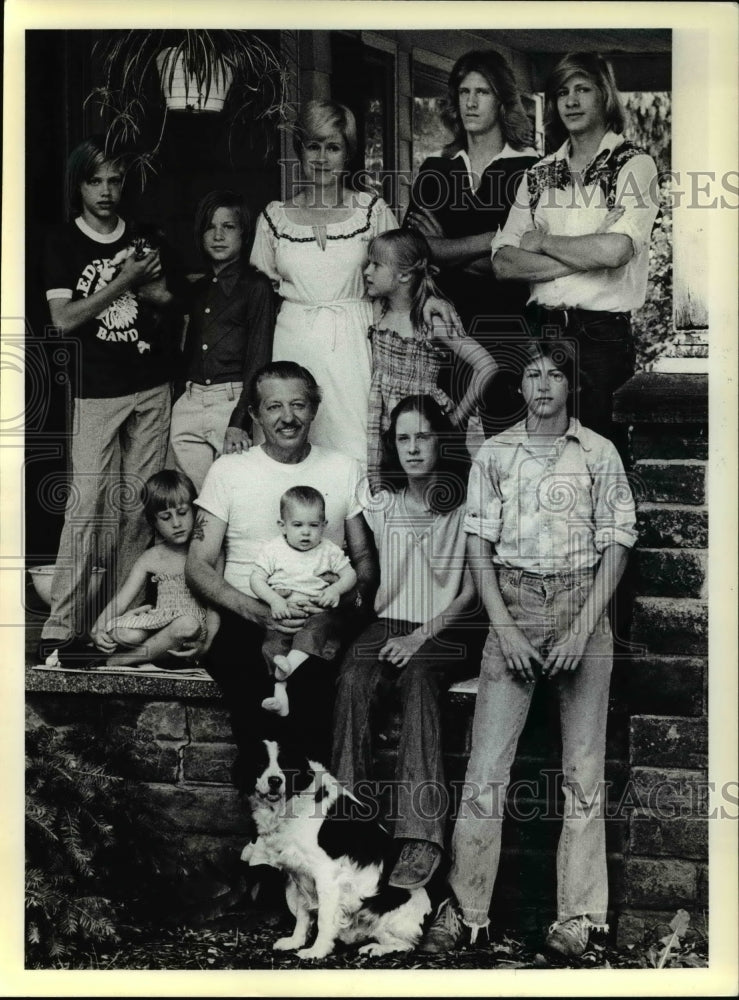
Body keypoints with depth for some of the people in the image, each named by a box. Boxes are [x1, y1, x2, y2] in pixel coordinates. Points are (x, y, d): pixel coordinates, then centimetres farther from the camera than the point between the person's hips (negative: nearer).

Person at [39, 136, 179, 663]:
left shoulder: (142, 237, 12)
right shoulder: (63, 243, 1)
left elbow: (169, 303, 18)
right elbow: (64, 319, -8)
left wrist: (155, 289, -4)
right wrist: (124, 281, -13)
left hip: (152, 387, 4)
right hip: (98, 391, -4)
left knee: (141, 502, 3)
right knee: (88, 503, -11)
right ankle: (62, 627, -10)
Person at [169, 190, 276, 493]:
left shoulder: (255, 286, -1)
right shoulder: (198, 289, 18)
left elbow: (258, 360, -8)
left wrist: (239, 422, -18)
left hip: (233, 400, -5)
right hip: (190, 403, 5)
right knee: (197, 500, 3)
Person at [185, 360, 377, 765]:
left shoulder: (345, 469, 13)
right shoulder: (227, 470, 9)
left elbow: (364, 557, 16)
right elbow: (198, 566, 4)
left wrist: (348, 601, -8)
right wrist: (259, 611, -13)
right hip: (245, 623, -1)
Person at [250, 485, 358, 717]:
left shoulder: (329, 551, 12)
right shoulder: (272, 549, 9)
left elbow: (350, 575, 12)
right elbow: (256, 579, 4)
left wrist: (336, 589, -10)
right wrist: (274, 599, -14)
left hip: (317, 609, 0)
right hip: (283, 611, 0)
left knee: (317, 627, -34)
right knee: (273, 640, -26)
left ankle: (292, 664, -52)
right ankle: (281, 691, -38)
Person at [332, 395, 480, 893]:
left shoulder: (465, 507, 2)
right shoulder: (379, 507, 13)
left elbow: (471, 592, -1)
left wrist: (420, 637, -12)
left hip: (446, 631, -3)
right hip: (389, 623, 3)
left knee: (419, 678, -36)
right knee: (353, 679, -31)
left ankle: (422, 834, -43)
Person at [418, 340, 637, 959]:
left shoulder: (599, 454, 4)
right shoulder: (494, 455, 7)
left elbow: (617, 546, 1)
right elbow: (479, 547, 4)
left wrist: (582, 630, -9)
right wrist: (504, 628, -7)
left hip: (582, 606, 0)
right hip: (512, 605, 1)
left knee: (583, 769, 2)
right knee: (486, 766, -3)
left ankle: (578, 914, 9)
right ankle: (463, 910, 3)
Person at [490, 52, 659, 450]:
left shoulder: (633, 165, 0)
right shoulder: (539, 174, 13)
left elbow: (616, 250, -17)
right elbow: (503, 262, 1)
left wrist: (542, 242, -4)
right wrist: (589, 253, -9)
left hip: (603, 337, -4)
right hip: (540, 330, 4)